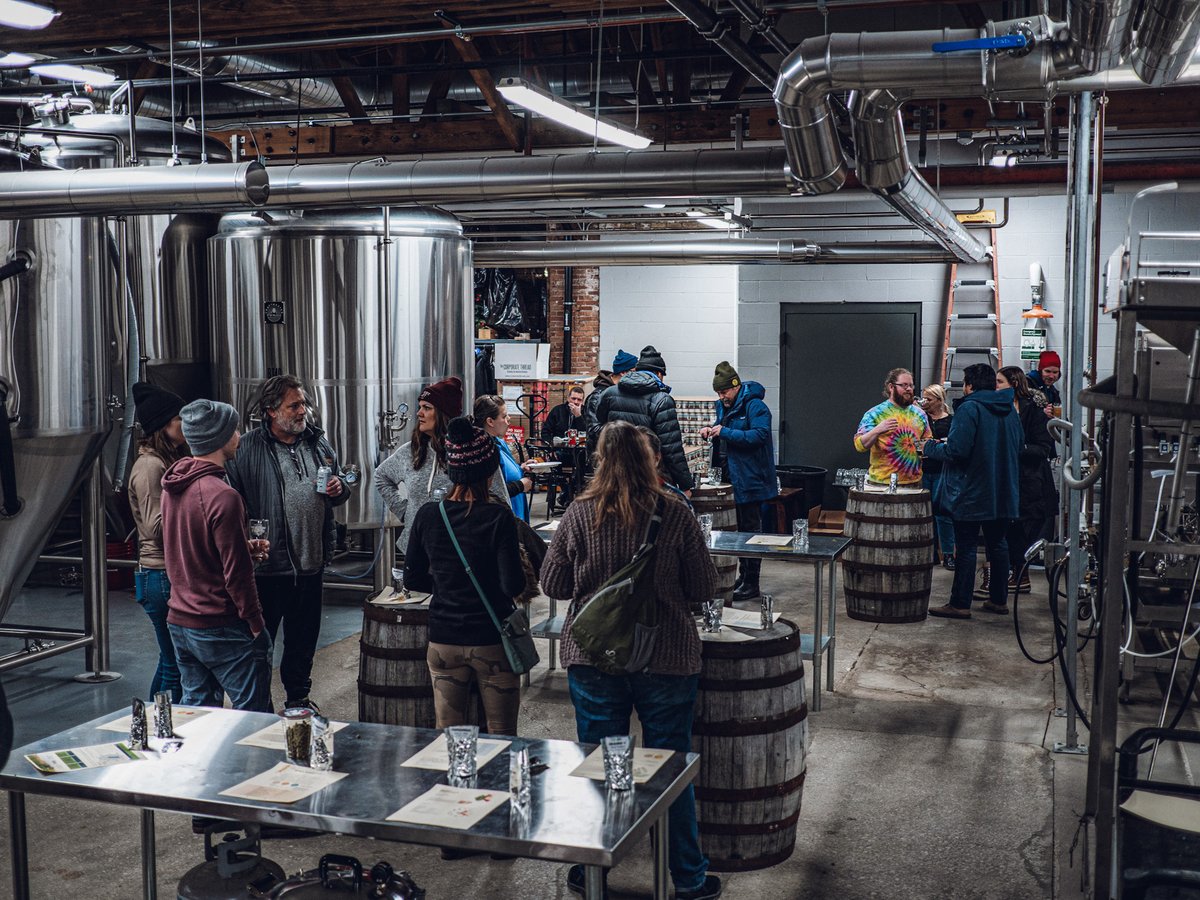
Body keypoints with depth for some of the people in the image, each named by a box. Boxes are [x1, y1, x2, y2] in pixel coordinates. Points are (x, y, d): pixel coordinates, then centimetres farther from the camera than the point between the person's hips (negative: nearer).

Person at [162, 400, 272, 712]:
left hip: (179, 624, 9)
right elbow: (237, 574, -20)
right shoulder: (222, 496, -21)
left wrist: (245, 547, 12)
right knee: (253, 716, 0)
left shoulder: (172, 487, 7)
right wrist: (256, 624, -11)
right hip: (221, 628, -9)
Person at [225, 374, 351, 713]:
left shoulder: (318, 443, 10)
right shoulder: (248, 448, -9)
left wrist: (339, 489, -2)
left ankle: (298, 697, 33)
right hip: (267, 563, -5)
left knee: (304, 637, 18)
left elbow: (338, 489, 22)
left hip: (311, 561, 6)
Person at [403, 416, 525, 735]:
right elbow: (513, 585, -17)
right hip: (492, 641, -3)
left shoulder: (427, 515, -4)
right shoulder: (499, 518, -15)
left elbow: (412, 579, 4)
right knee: (502, 737, 10)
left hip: (443, 641, 3)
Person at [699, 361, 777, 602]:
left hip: (749, 480, -9)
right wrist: (711, 430, 2)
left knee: (750, 530, -2)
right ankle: (743, 577, 28)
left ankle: (751, 584, 5)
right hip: (730, 478, 9)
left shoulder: (754, 406, -16)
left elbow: (760, 435, -26)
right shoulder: (723, 406, 12)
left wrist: (725, 432, -26)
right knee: (739, 529, 17)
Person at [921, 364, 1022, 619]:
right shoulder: (1009, 410, 9)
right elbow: (1020, 445, 19)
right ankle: (998, 599, 21)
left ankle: (960, 604, 1)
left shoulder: (969, 409, -16)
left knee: (965, 548, -2)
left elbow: (956, 450, -22)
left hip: (970, 494, -7)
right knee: (997, 544, 15)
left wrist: (930, 448, -6)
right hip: (1003, 493, 7)